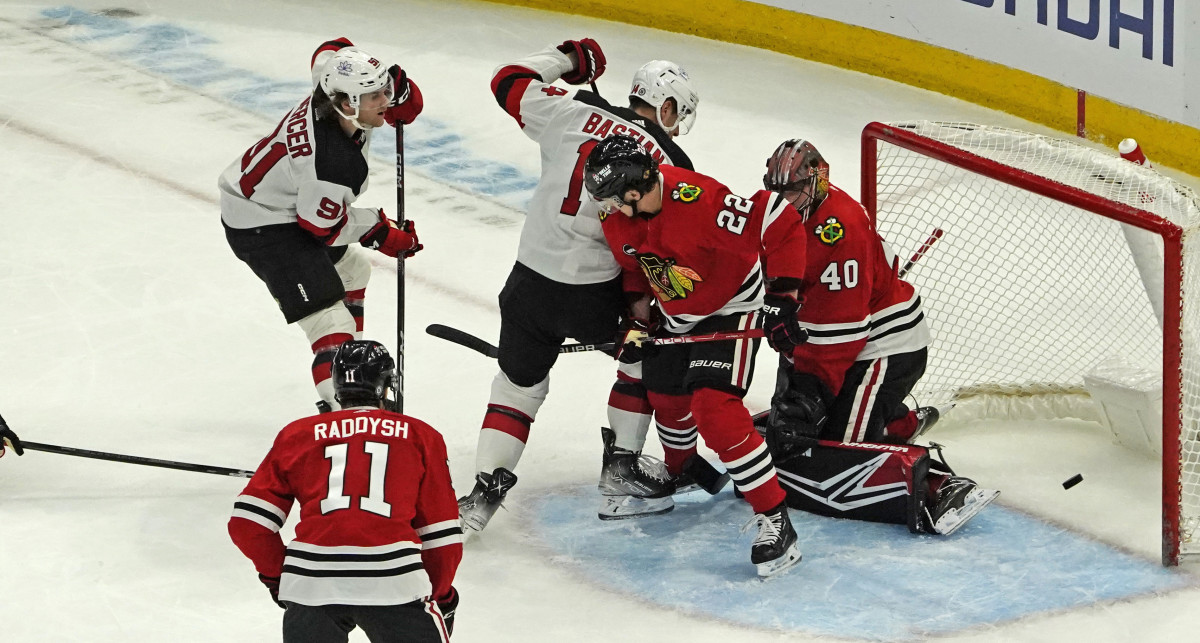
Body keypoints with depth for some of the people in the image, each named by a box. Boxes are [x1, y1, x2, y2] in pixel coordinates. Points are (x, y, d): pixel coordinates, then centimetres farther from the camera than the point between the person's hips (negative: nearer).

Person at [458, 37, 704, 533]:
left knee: (519, 382, 20)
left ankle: (486, 489, 9)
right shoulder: (669, 164, -6)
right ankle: (620, 469, 21)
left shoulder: (574, 112, 0)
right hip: (594, 293, -3)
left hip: (529, 281, 3)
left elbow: (509, 82, 12)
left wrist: (565, 59, 26)